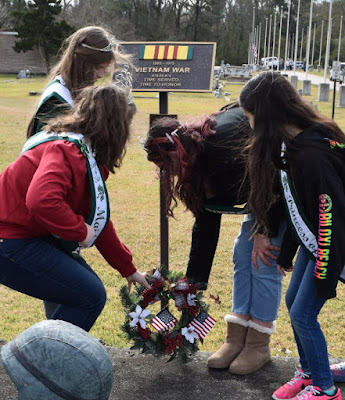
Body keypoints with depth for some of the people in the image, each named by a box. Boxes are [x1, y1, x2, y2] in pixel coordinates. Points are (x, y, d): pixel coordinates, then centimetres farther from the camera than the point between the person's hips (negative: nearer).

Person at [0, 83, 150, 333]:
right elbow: (41, 201, -41)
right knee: (91, 297, -9)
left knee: (90, 290, 15)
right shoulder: (67, 151, -22)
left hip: (32, 236, 10)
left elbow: (99, 220, 19)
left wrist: (129, 270, 23)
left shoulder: (89, 156, 11)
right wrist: (81, 231, -23)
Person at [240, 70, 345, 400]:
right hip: (313, 240, 9)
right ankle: (309, 372, 34)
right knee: (293, 302, 15)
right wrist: (286, 250, 16)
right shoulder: (292, 143, -2)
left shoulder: (313, 156, -32)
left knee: (303, 314, -1)